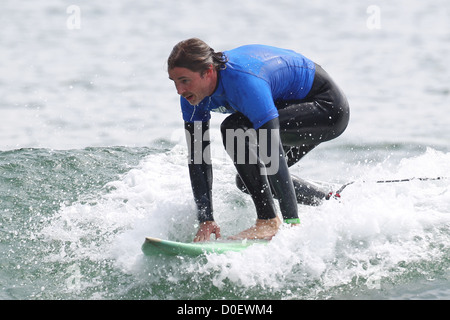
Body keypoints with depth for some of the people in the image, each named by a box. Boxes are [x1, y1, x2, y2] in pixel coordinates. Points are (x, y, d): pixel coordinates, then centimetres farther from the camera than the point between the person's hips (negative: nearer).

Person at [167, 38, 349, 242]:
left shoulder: (245, 82, -37)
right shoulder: (192, 94, -13)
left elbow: (273, 152, -38)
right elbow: (197, 156, -10)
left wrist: (292, 222, -39)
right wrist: (206, 220, -17)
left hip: (328, 109, -9)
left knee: (235, 129, -27)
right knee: (247, 181, 11)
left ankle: (268, 221, -21)